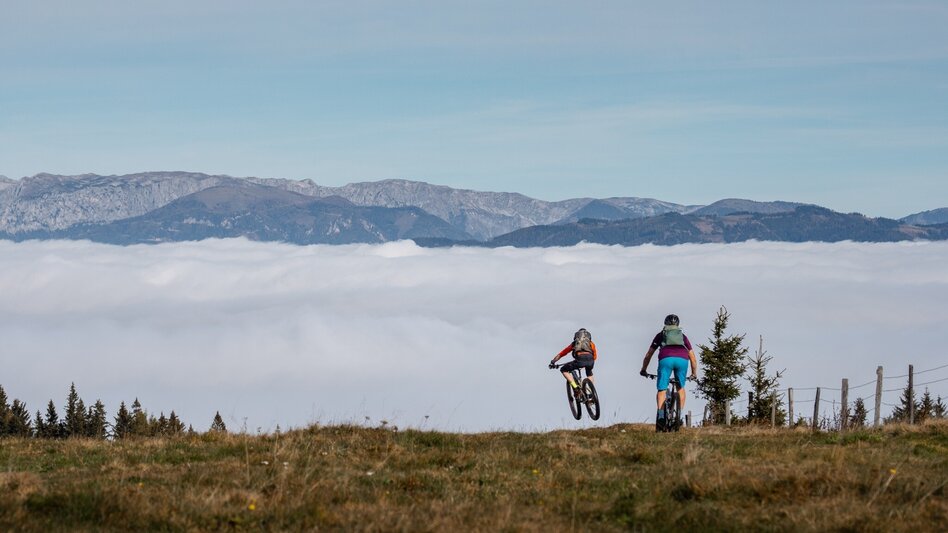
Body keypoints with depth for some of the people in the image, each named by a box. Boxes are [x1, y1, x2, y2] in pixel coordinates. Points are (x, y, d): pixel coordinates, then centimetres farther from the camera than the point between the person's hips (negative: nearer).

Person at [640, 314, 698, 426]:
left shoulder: (661, 335, 31)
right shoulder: (683, 336, 33)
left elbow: (648, 355, 33)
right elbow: (693, 358, 34)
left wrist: (644, 370, 43)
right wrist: (694, 373, 45)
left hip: (666, 359, -1)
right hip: (682, 360, 1)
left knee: (661, 389, 4)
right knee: (681, 387, 23)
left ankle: (661, 413, -19)